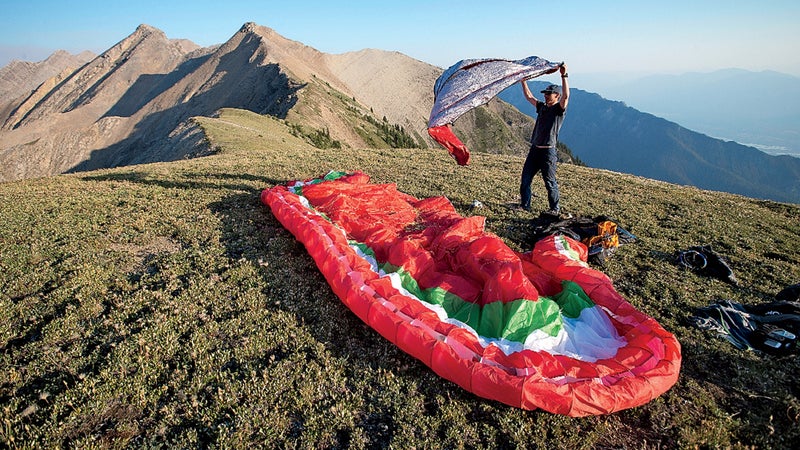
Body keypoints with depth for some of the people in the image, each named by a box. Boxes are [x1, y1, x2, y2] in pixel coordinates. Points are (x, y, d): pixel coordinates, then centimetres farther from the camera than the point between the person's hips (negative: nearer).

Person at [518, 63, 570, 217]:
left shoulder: (559, 109, -4)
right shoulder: (542, 107, 15)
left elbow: (566, 95, -23)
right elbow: (529, 96, 21)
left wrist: (564, 76, -29)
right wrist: (523, 80, 17)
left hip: (548, 152, -7)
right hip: (534, 150, 7)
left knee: (550, 182, -1)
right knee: (525, 179, 7)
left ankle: (555, 209, 12)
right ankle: (524, 205, 18)